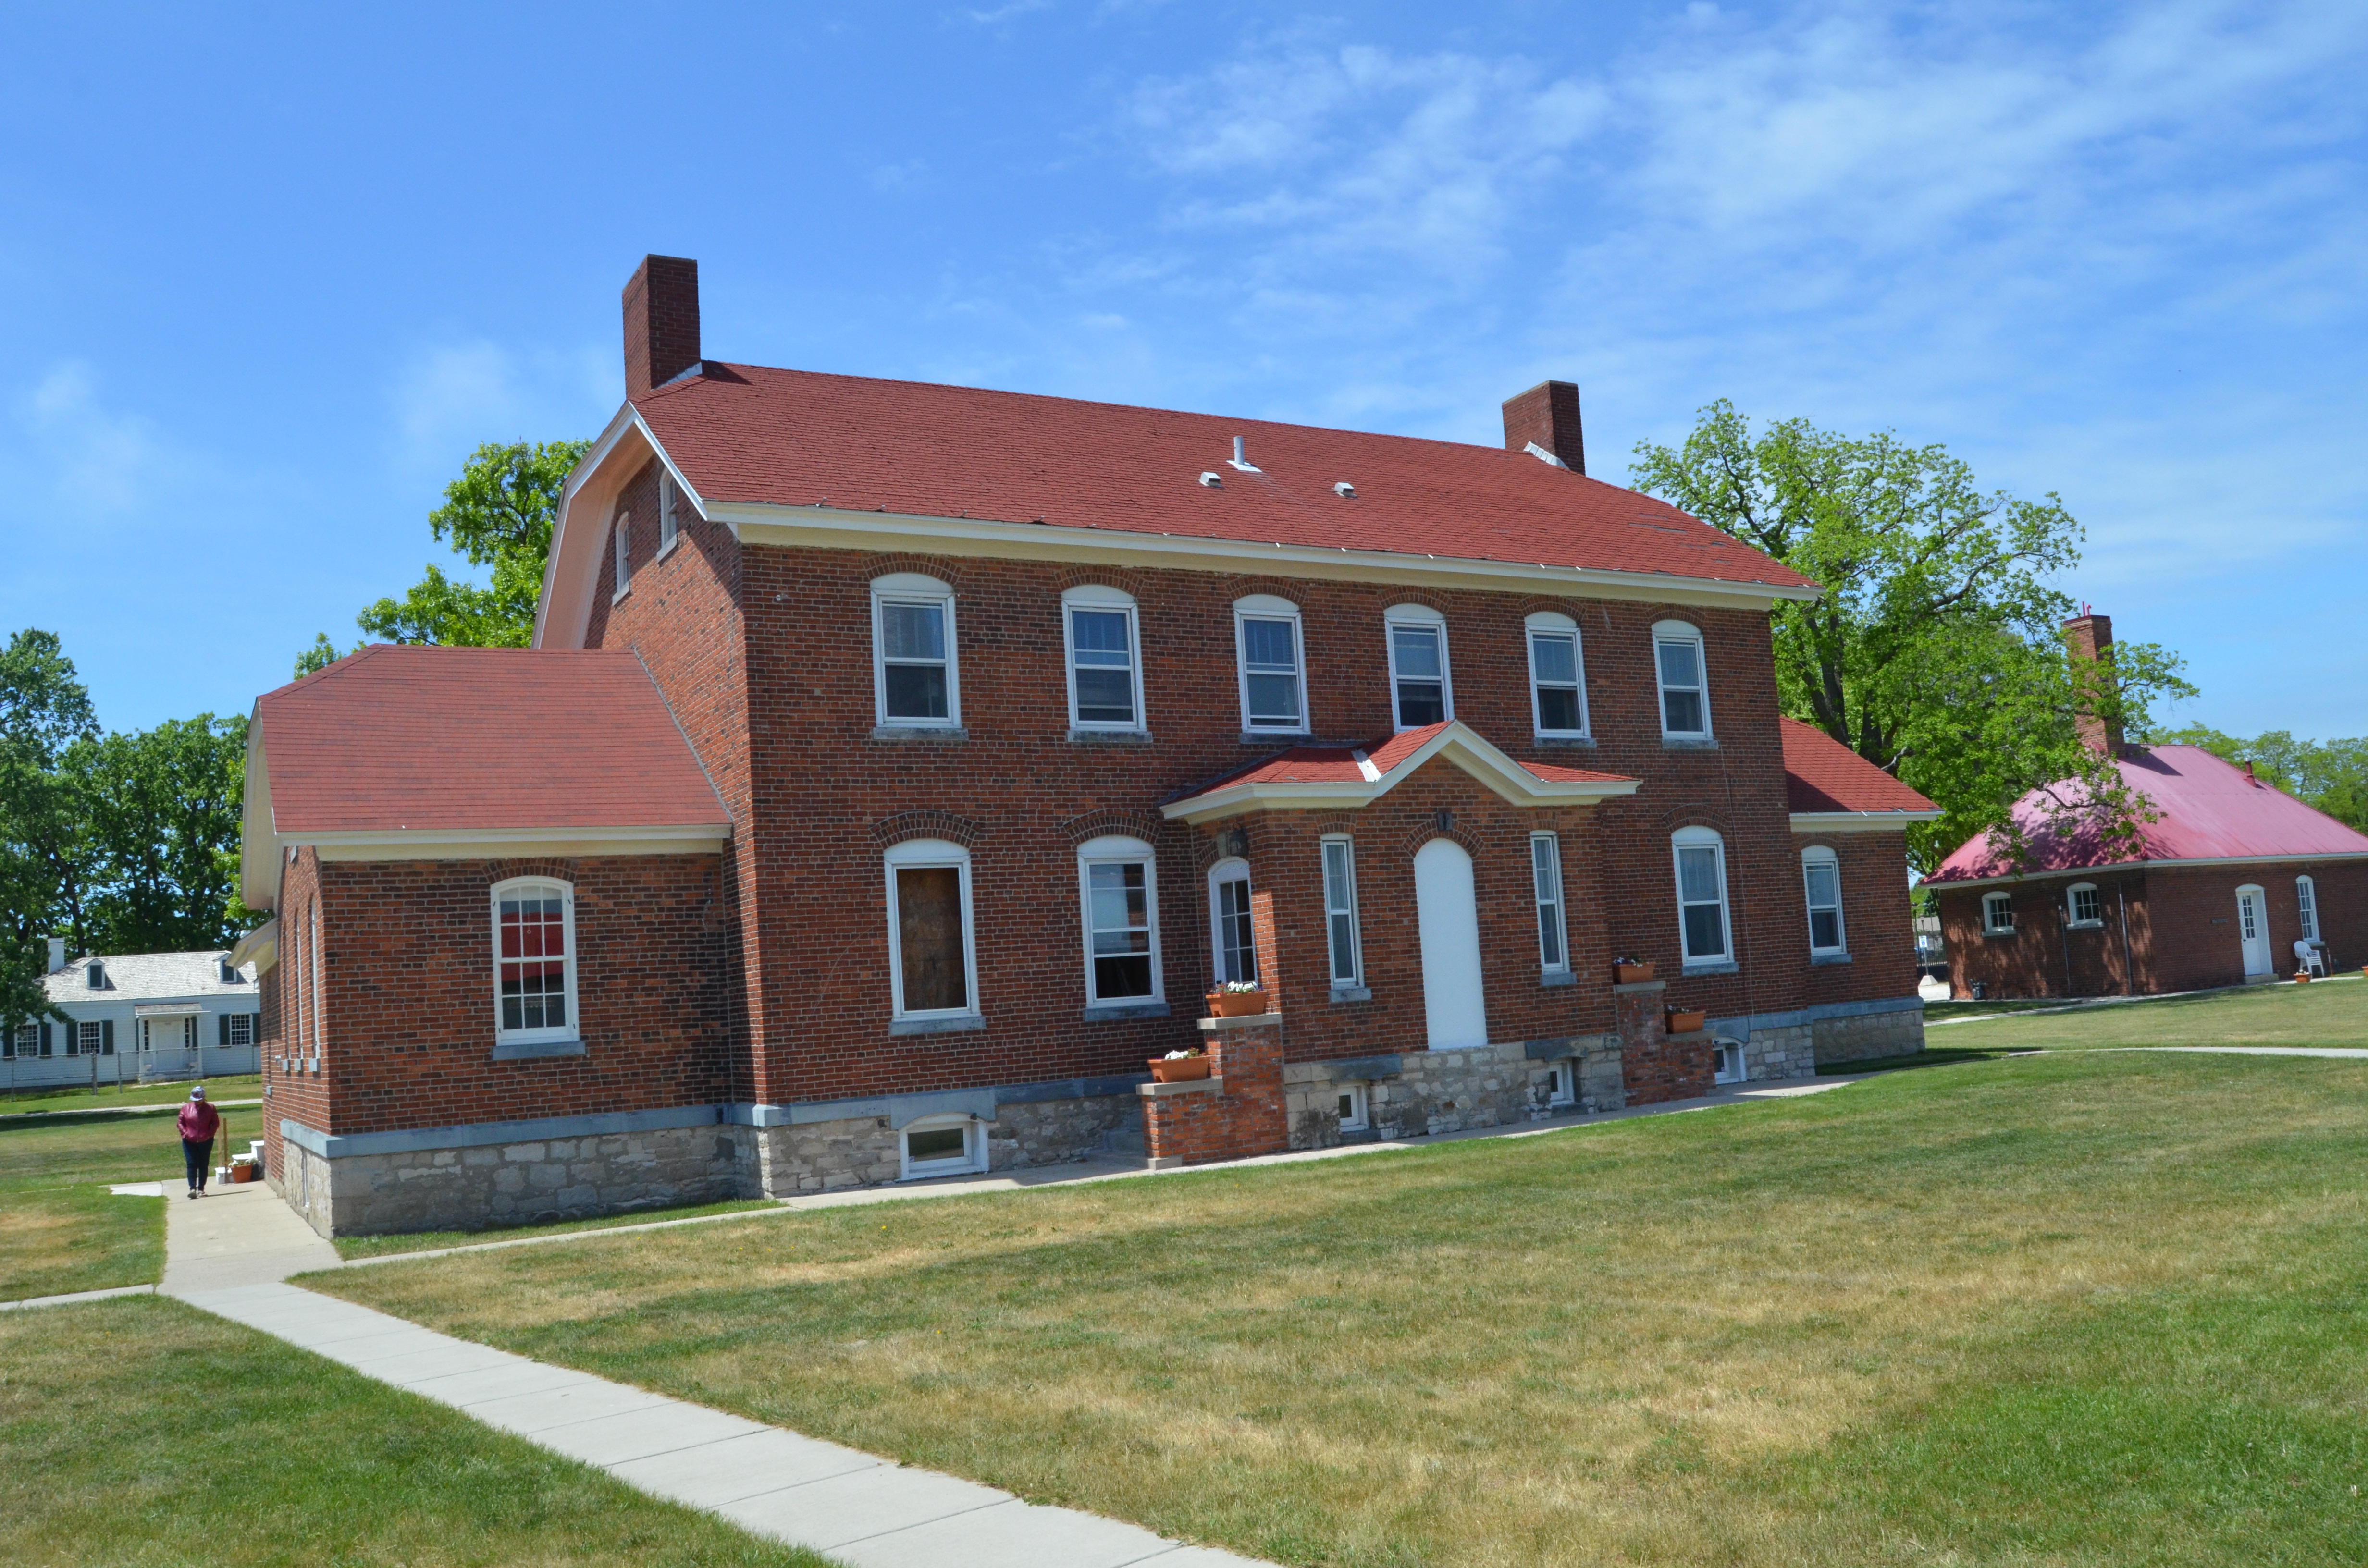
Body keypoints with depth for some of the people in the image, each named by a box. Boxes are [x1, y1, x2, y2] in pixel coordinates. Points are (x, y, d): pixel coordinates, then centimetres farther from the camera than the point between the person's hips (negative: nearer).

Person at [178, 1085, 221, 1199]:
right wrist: (185, 1133, -8)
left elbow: (216, 1123, 3)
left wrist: (209, 1134, -10)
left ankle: (201, 1189, 11)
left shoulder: (210, 1109, 2)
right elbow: (181, 1123, 8)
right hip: (189, 1142, 0)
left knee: (204, 1166, 4)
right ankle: (193, 1188, -11)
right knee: (191, 1165, -8)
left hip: (205, 1142, 0)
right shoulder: (186, 1109, 4)